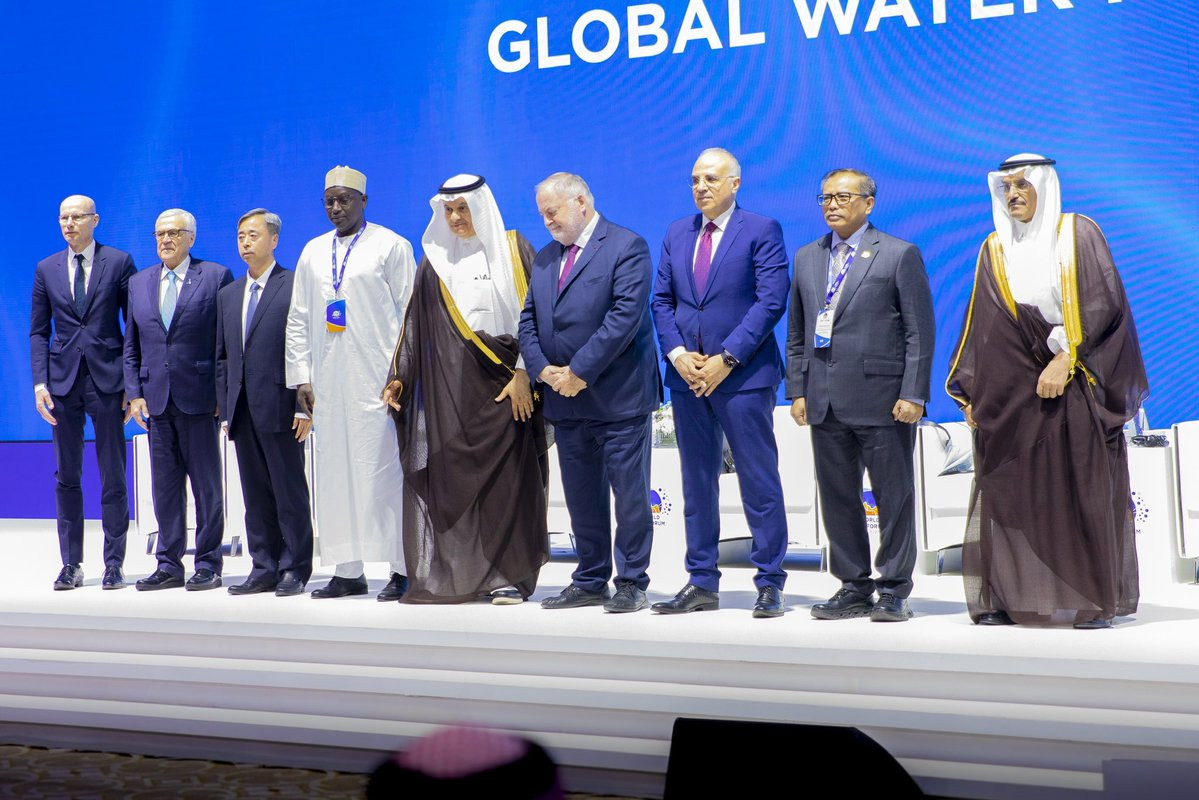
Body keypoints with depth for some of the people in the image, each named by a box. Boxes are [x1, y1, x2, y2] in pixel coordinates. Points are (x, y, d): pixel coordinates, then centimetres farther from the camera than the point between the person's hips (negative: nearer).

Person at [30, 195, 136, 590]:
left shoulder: (119, 262, 1)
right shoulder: (46, 269, 10)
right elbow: (38, 331, 10)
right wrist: (40, 382, -1)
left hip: (107, 379, -3)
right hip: (64, 380, 3)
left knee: (113, 478, 1)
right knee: (67, 477, 6)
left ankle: (114, 564, 9)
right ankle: (71, 564, 14)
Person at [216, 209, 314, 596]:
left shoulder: (295, 286, -4)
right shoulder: (228, 295, 17)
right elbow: (222, 357, 18)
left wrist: (305, 407, -13)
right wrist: (225, 410, 11)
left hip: (280, 408, -6)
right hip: (242, 410, 7)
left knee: (290, 491, 0)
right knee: (255, 495, 10)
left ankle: (295, 569, 7)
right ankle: (264, 568, 16)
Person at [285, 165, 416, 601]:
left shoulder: (391, 246, 2)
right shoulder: (313, 252, 16)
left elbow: (410, 314, -2)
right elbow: (298, 319, 17)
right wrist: (301, 376, 8)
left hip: (377, 381, -5)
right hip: (328, 383, 5)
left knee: (384, 473, -7)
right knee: (334, 475, 5)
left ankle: (402, 569, -1)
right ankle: (348, 571, 12)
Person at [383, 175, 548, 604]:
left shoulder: (513, 249, 3)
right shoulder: (435, 259, 13)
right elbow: (416, 323, 14)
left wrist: (524, 374, -11)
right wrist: (400, 377, 7)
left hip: (503, 381, -3)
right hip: (449, 382, 3)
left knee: (508, 477, -4)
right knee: (452, 476, 0)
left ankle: (511, 575, 2)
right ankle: (456, 575, 5)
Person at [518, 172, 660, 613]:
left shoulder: (627, 246, -6)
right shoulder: (545, 258, 17)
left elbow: (626, 315, -16)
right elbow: (528, 320, 14)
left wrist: (579, 371, -17)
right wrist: (543, 369, -5)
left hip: (618, 396, -7)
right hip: (565, 400, 7)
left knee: (629, 494, -2)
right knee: (581, 497, 11)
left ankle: (632, 583, 6)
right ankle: (590, 581, 20)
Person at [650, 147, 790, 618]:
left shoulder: (762, 231, -3)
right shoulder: (677, 234, 14)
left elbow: (771, 301, -11)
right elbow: (661, 300, 12)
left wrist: (726, 358, -16)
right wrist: (678, 353, -4)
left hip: (744, 374, -5)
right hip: (688, 375, 6)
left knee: (759, 482, -1)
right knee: (697, 482, 10)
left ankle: (770, 584, 6)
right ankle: (702, 583, 17)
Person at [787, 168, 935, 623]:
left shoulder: (900, 255, -1)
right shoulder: (807, 258, 15)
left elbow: (920, 332, -4)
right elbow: (796, 334, 17)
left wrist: (914, 394, -11)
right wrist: (797, 391, 8)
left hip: (882, 399, -5)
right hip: (825, 403, 5)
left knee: (894, 498, 2)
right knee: (837, 499, 9)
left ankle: (894, 591, 11)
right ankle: (854, 588, 19)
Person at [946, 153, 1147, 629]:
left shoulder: (1079, 234, 4)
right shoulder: (994, 250, 14)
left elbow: (1104, 303, -6)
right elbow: (981, 325, 13)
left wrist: (1065, 357, -15)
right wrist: (971, 392, 6)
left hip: (1075, 386, -3)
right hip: (1012, 390, 3)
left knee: (1083, 490, -4)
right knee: (1010, 491, -1)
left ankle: (1094, 601, 2)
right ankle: (1007, 598, 2)